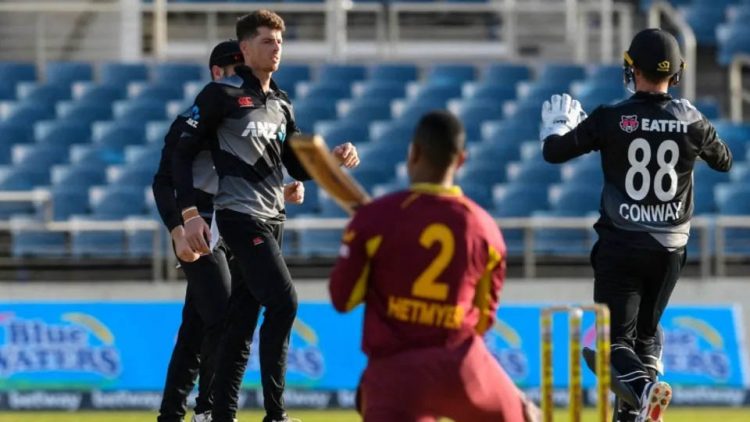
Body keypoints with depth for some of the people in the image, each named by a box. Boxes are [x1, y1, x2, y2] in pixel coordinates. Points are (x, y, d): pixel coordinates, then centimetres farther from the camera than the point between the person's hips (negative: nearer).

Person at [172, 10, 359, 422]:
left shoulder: (281, 104, 17)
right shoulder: (222, 94, -6)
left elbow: (299, 167, 19)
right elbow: (182, 153, -7)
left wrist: (333, 159, -1)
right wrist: (190, 213, -15)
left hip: (272, 219, 7)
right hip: (240, 216, -7)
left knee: (243, 318, 8)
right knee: (283, 302, -18)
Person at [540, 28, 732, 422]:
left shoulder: (611, 119, -12)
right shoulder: (691, 121, -4)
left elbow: (553, 152, -4)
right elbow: (724, 161, 15)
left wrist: (556, 123, 17)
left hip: (620, 245, -3)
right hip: (669, 247, 3)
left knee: (616, 337, 0)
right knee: (646, 331, 22)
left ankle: (642, 386, -30)